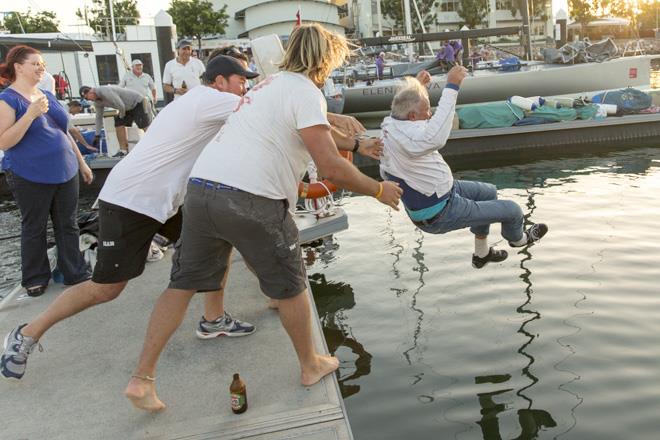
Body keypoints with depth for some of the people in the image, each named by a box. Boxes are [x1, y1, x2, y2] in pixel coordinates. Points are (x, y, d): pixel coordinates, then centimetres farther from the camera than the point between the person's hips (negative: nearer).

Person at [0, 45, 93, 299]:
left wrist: (82, 162, 20)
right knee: (34, 229, 8)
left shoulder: (47, 95, 13)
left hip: (64, 173, 6)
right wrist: (31, 114, -23)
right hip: (30, 177, -5)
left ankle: (75, 272, 20)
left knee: (68, 225, 10)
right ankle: (35, 278, 22)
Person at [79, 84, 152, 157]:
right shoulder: (97, 102, 5)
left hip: (138, 102, -10)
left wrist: (121, 116, -8)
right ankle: (123, 151, 5)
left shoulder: (104, 91, -27)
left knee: (146, 127, -17)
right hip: (128, 107, 10)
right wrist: (97, 135, 13)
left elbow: (121, 105, -29)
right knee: (119, 124, 2)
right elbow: (99, 117, 14)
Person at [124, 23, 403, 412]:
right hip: (250, 200, -8)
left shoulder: (272, 84, 23)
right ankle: (311, 365, 32)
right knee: (289, 285, 13)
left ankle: (142, 379, 19)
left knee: (184, 283, 15)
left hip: (202, 187, 8)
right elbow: (331, 166, -11)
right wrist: (379, 190, 2)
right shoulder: (306, 92, -4)